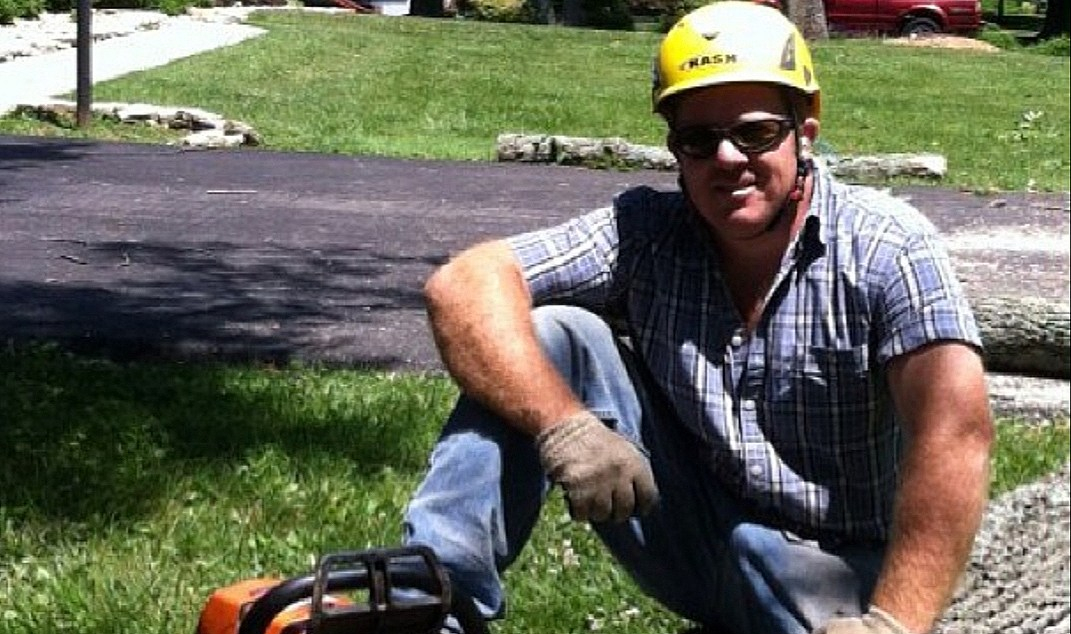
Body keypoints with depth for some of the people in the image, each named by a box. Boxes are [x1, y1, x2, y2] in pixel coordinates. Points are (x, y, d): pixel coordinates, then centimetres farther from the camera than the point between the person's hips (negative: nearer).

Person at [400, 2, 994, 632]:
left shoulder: (888, 245, -15)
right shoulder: (645, 236, -6)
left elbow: (956, 428, -29)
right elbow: (465, 286, -17)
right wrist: (565, 426, -33)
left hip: (838, 566, -2)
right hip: (693, 536, 2)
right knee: (550, 336, -13)